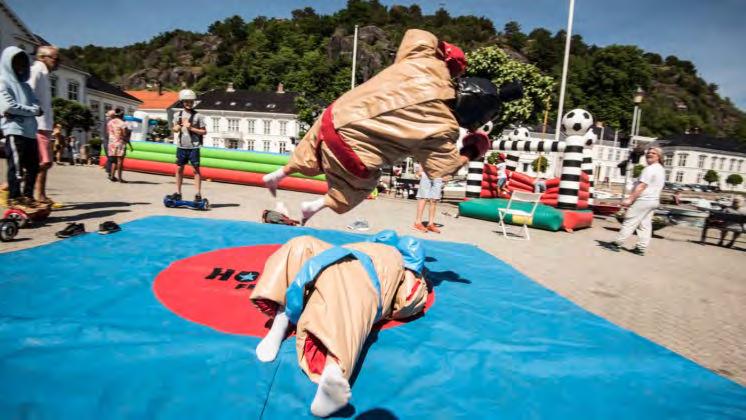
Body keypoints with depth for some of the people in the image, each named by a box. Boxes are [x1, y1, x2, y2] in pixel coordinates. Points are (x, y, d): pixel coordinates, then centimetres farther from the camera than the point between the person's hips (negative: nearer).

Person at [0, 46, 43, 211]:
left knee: (33, 166, 7)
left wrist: (20, 110, -6)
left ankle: (27, 197, 15)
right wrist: (31, 110, -4)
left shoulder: (25, 85, 23)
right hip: (14, 130, -7)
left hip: (29, 131, 7)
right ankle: (14, 199, -3)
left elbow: (37, 107, 11)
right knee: (16, 166, -7)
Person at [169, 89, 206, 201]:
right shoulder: (178, 115, 9)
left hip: (193, 147, -4)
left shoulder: (198, 116, -2)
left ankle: (198, 194, 2)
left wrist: (191, 128, -14)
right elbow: (174, 129, 18)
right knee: (179, 169, 9)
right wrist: (176, 128, -5)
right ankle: (178, 193, 20)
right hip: (181, 146, 4)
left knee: (196, 169, -2)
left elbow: (204, 132, -3)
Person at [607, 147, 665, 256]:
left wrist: (630, 199, -22)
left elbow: (641, 186, -21)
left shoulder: (650, 169, -14)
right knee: (645, 225, 8)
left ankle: (617, 244, -3)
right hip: (654, 200, 10)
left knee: (629, 222, -6)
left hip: (643, 200, -10)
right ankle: (641, 248, 9)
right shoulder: (661, 170, 18)